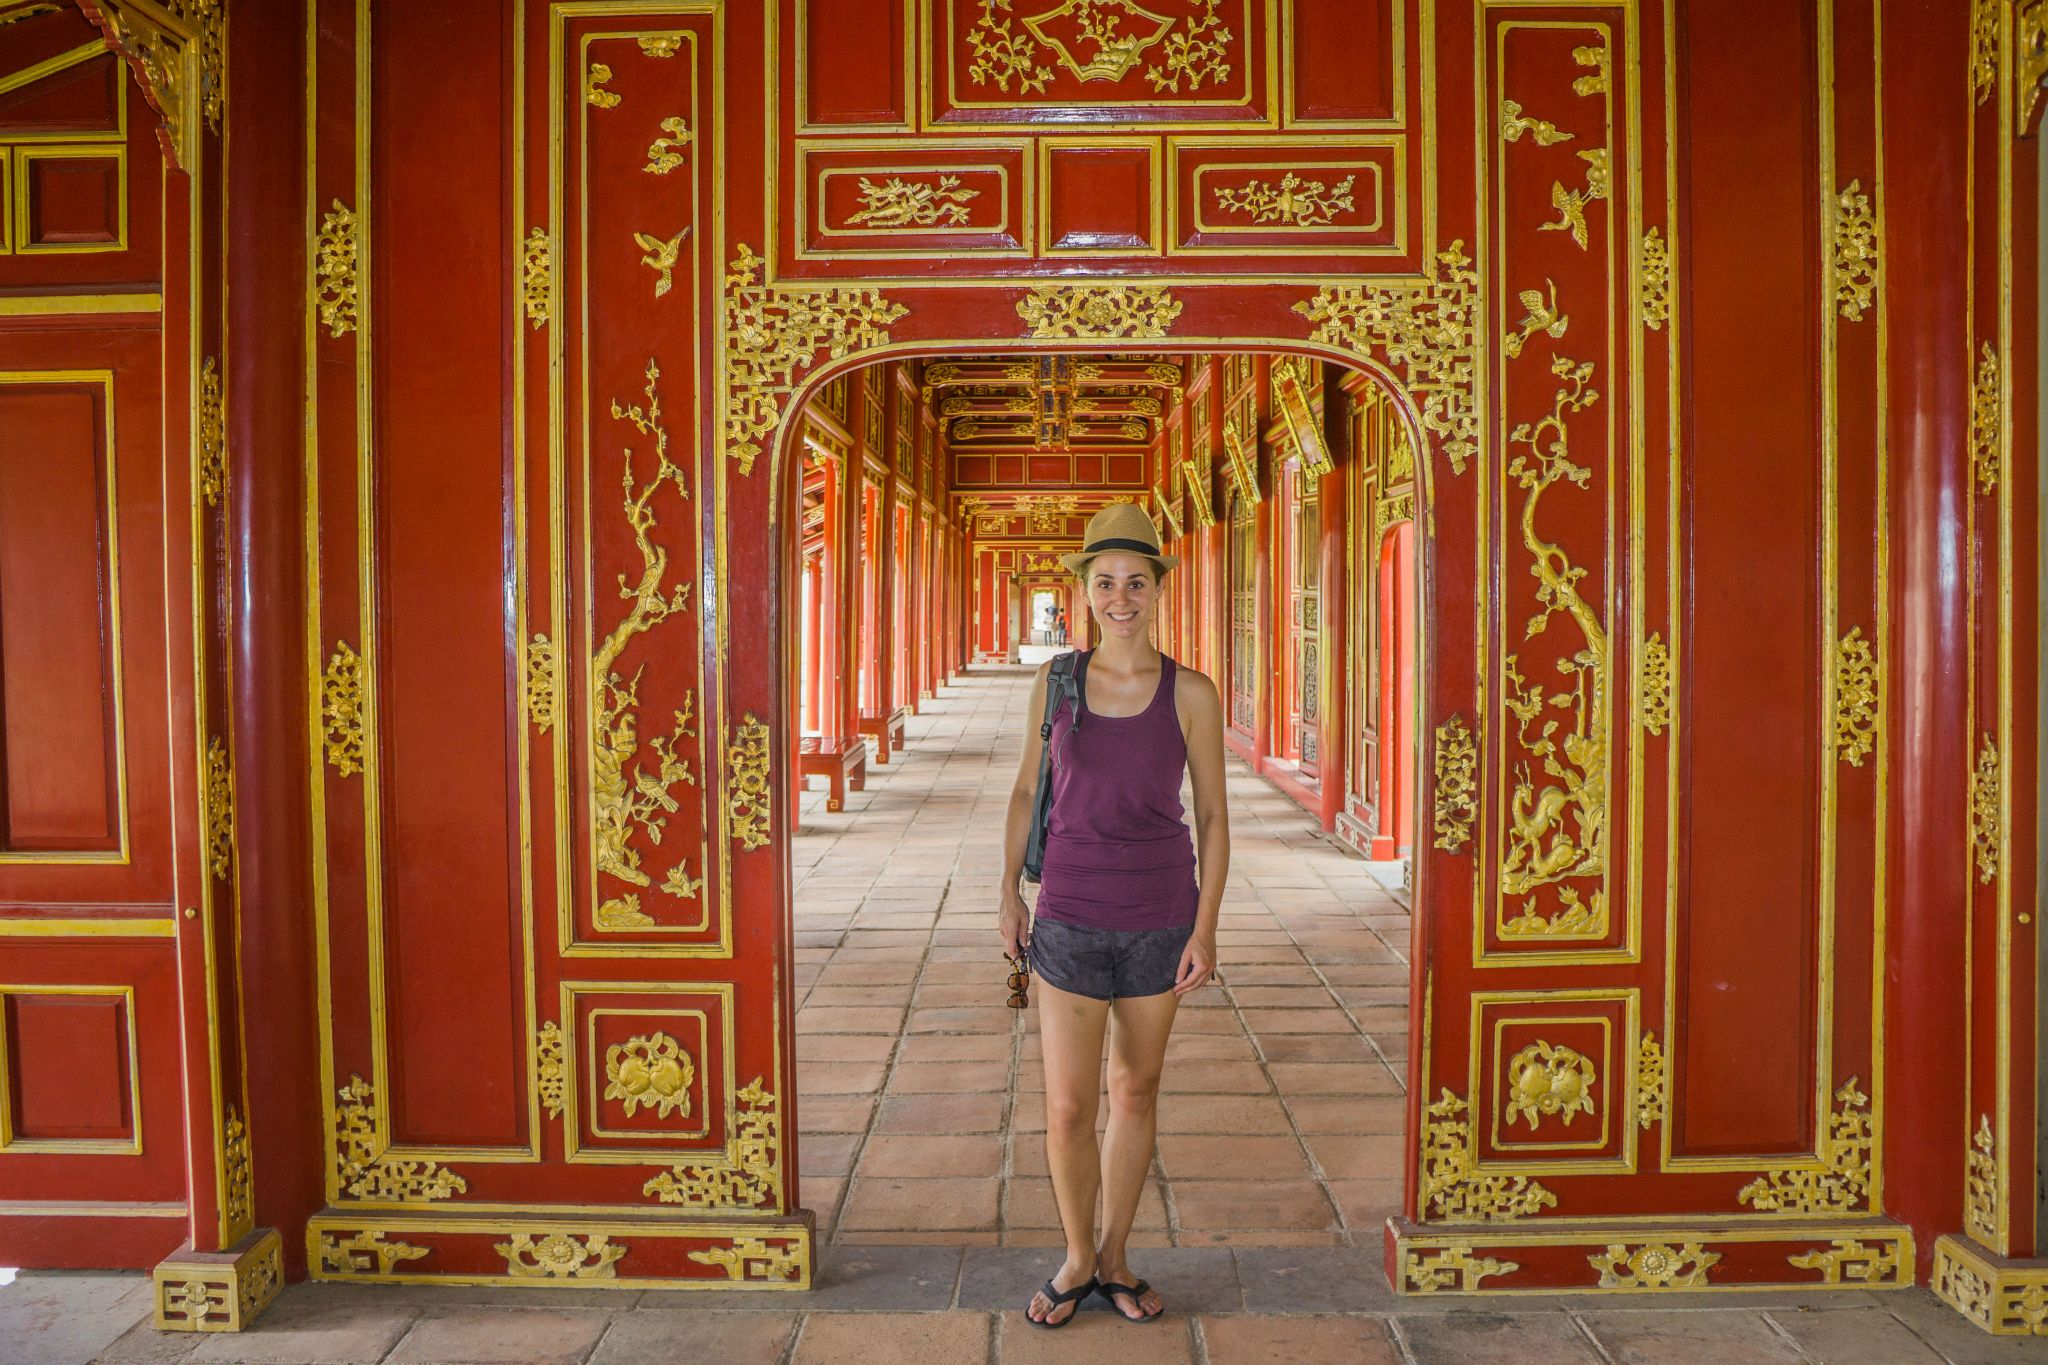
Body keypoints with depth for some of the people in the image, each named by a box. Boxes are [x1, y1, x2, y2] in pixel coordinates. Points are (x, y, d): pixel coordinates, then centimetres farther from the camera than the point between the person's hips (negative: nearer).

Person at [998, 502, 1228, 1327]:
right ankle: (1077, 1258, 26)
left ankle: (1114, 1258, 33)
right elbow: (1026, 790, 8)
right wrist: (1010, 893, 2)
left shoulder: (1191, 694, -5)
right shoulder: (1056, 681, -2)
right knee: (1068, 1109, 0)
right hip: (1070, 916, 0)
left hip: (1160, 917, 0)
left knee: (1137, 1090, 14)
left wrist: (1205, 928, -6)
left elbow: (1213, 816, -2)